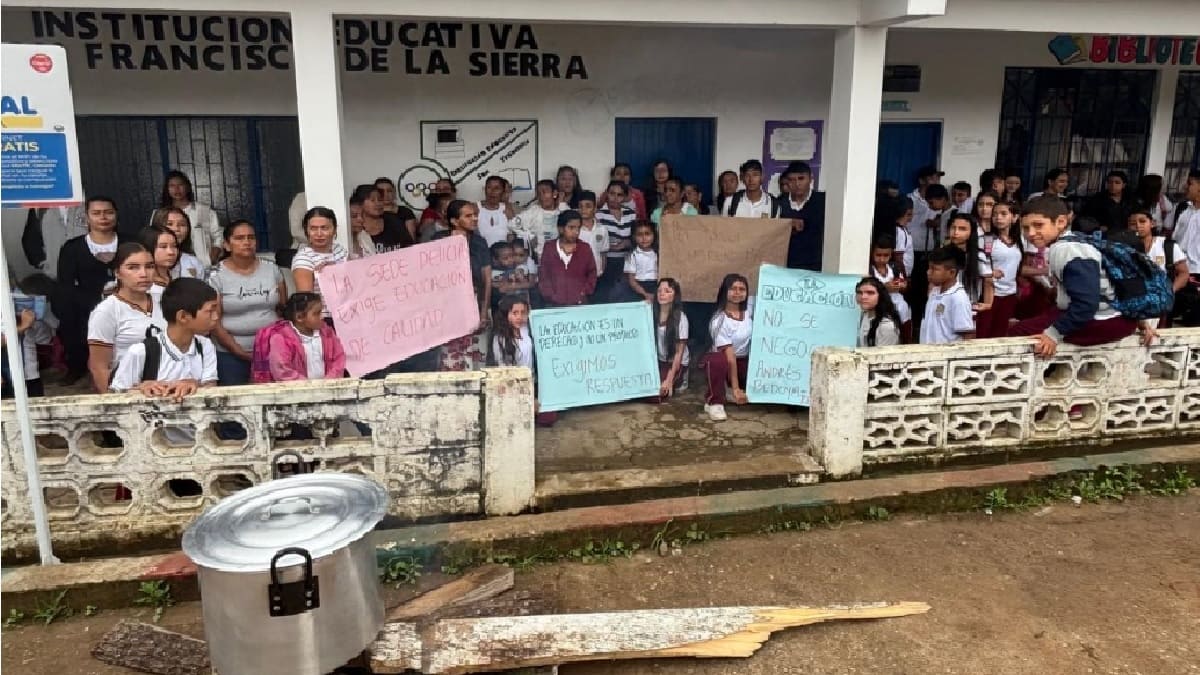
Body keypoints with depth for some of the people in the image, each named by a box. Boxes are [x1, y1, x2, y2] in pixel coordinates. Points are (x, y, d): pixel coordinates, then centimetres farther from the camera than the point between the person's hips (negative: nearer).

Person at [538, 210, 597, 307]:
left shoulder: (585, 249, 6)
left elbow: (592, 273, 13)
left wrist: (585, 291, 1)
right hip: (554, 305, 0)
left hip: (579, 304, 0)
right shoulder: (549, 248, 4)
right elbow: (543, 276, 7)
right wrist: (550, 295, -4)